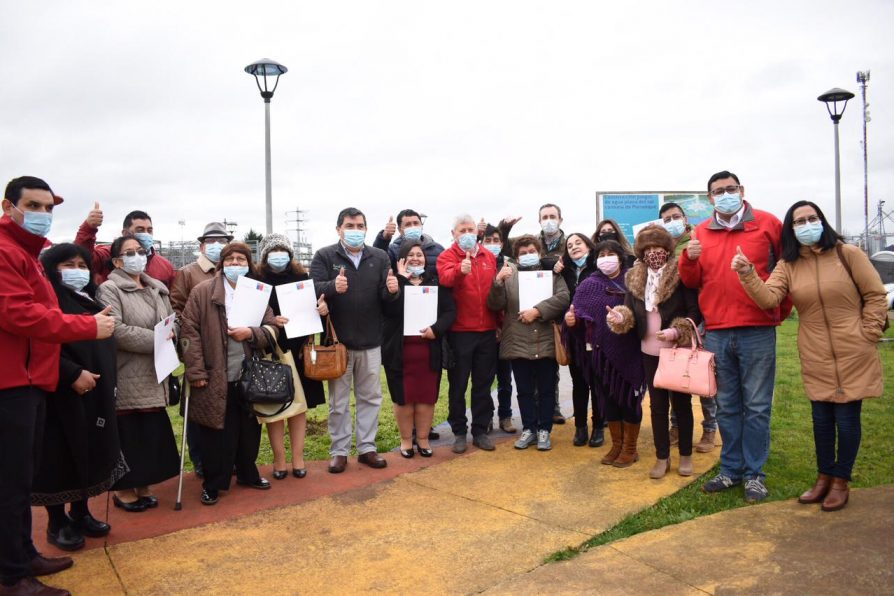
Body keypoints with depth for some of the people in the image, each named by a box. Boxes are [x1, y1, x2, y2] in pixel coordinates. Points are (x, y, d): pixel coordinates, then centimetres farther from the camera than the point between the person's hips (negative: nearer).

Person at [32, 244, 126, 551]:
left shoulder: (91, 301, 15)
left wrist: (110, 380, 16)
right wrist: (72, 374, -25)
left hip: (96, 394, 8)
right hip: (61, 394, -8)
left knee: (91, 453, 13)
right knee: (60, 458, 1)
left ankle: (80, 513, 27)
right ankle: (56, 522, 15)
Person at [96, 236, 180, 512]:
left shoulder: (158, 289, 14)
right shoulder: (109, 290, -8)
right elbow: (115, 330, -20)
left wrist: (170, 332, -5)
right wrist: (155, 339, -17)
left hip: (154, 375, 6)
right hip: (127, 377, -6)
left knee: (152, 433, 10)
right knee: (128, 434, 3)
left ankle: (144, 485, 24)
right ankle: (124, 489, 18)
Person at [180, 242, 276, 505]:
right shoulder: (202, 292, -2)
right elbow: (189, 331, -7)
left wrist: (250, 333, -16)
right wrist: (196, 372, -13)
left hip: (249, 378, 4)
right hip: (215, 380, -3)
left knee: (249, 430, 14)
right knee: (216, 434, 3)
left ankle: (247, 473, 34)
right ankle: (212, 484, 20)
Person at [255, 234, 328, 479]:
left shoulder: (302, 278, 4)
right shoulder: (256, 281, -2)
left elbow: (316, 306, 8)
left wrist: (322, 309, -14)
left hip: (298, 351, 2)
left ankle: (298, 457, 19)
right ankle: (279, 459, 17)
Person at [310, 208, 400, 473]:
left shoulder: (379, 257, 3)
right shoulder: (324, 256, -4)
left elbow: (386, 297, -1)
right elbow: (313, 289, -16)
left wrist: (392, 290, -25)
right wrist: (333, 286, -36)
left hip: (370, 342, 3)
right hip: (337, 341, -2)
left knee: (371, 397, 13)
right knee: (339, 401, 9)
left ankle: (366, 447, 26)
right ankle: (339, 451, 22)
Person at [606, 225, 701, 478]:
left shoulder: (681, 275, -11)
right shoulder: (634, 278, 4)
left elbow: (695, 312, -10)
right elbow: (631, 311, 7)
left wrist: (677, 331, -24)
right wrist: (620, 317, -15)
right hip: (650, 352, 4)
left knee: (681, 402, 10)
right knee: (657, 405, 11)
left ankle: (686, 456, 24)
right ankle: (662, 458, 23)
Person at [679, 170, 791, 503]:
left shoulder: (767, 224, 1)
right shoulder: (701, 233, 9)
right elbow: (692, 282, 10)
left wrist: (782, 309, 10)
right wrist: (689, 259, -10)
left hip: (758, 330, -3)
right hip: (716, 333, 3)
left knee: (756, 407, 4)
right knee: (727, 406, 12)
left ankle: (754, 473, 16)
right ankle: (731, 469, 24)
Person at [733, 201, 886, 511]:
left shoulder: (848, 254, -5)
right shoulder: (787, 266, 2)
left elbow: (876, 296, -2)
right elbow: (768, 299, -13)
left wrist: (867, 337, -6)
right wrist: (748, 274, -28)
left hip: (853, 355, -3)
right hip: (815, 358, 3)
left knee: (847, 418, 5)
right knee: (821, 419, 14)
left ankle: (841, 481, 23)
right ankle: (824, 477, 31)